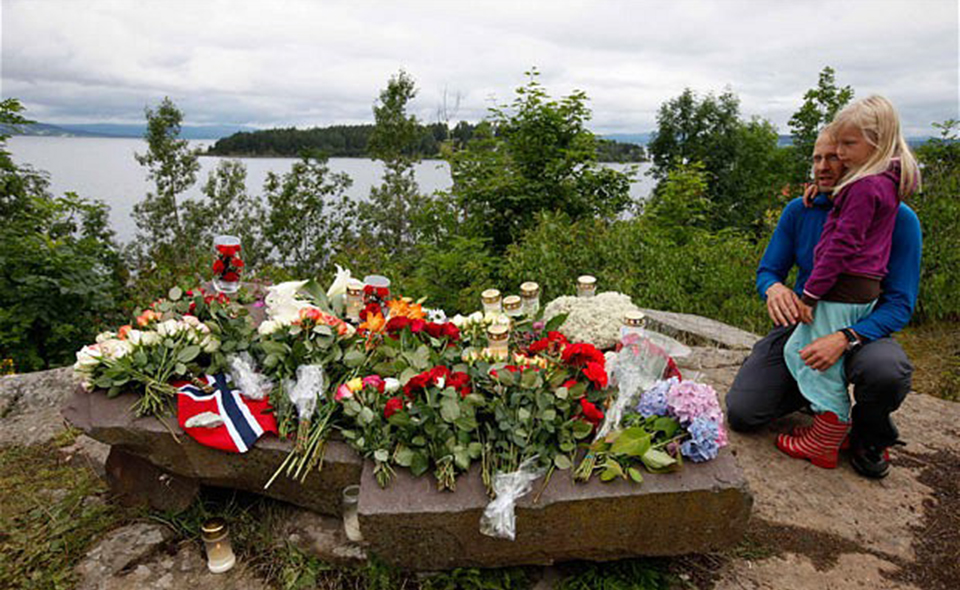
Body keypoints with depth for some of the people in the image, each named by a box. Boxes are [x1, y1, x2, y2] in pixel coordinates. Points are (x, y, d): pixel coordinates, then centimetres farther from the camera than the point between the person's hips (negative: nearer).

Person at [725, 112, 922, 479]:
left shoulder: (897, 218, -12)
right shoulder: (799, 211, -3)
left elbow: (900, 303, -15)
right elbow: (768, 269, 3)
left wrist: (845, 339, -34)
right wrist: (774, 288, -25)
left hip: (860, 330, -2)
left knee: (887, 370, -40)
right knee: (740, 414, -11)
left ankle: (870, 436, -3)